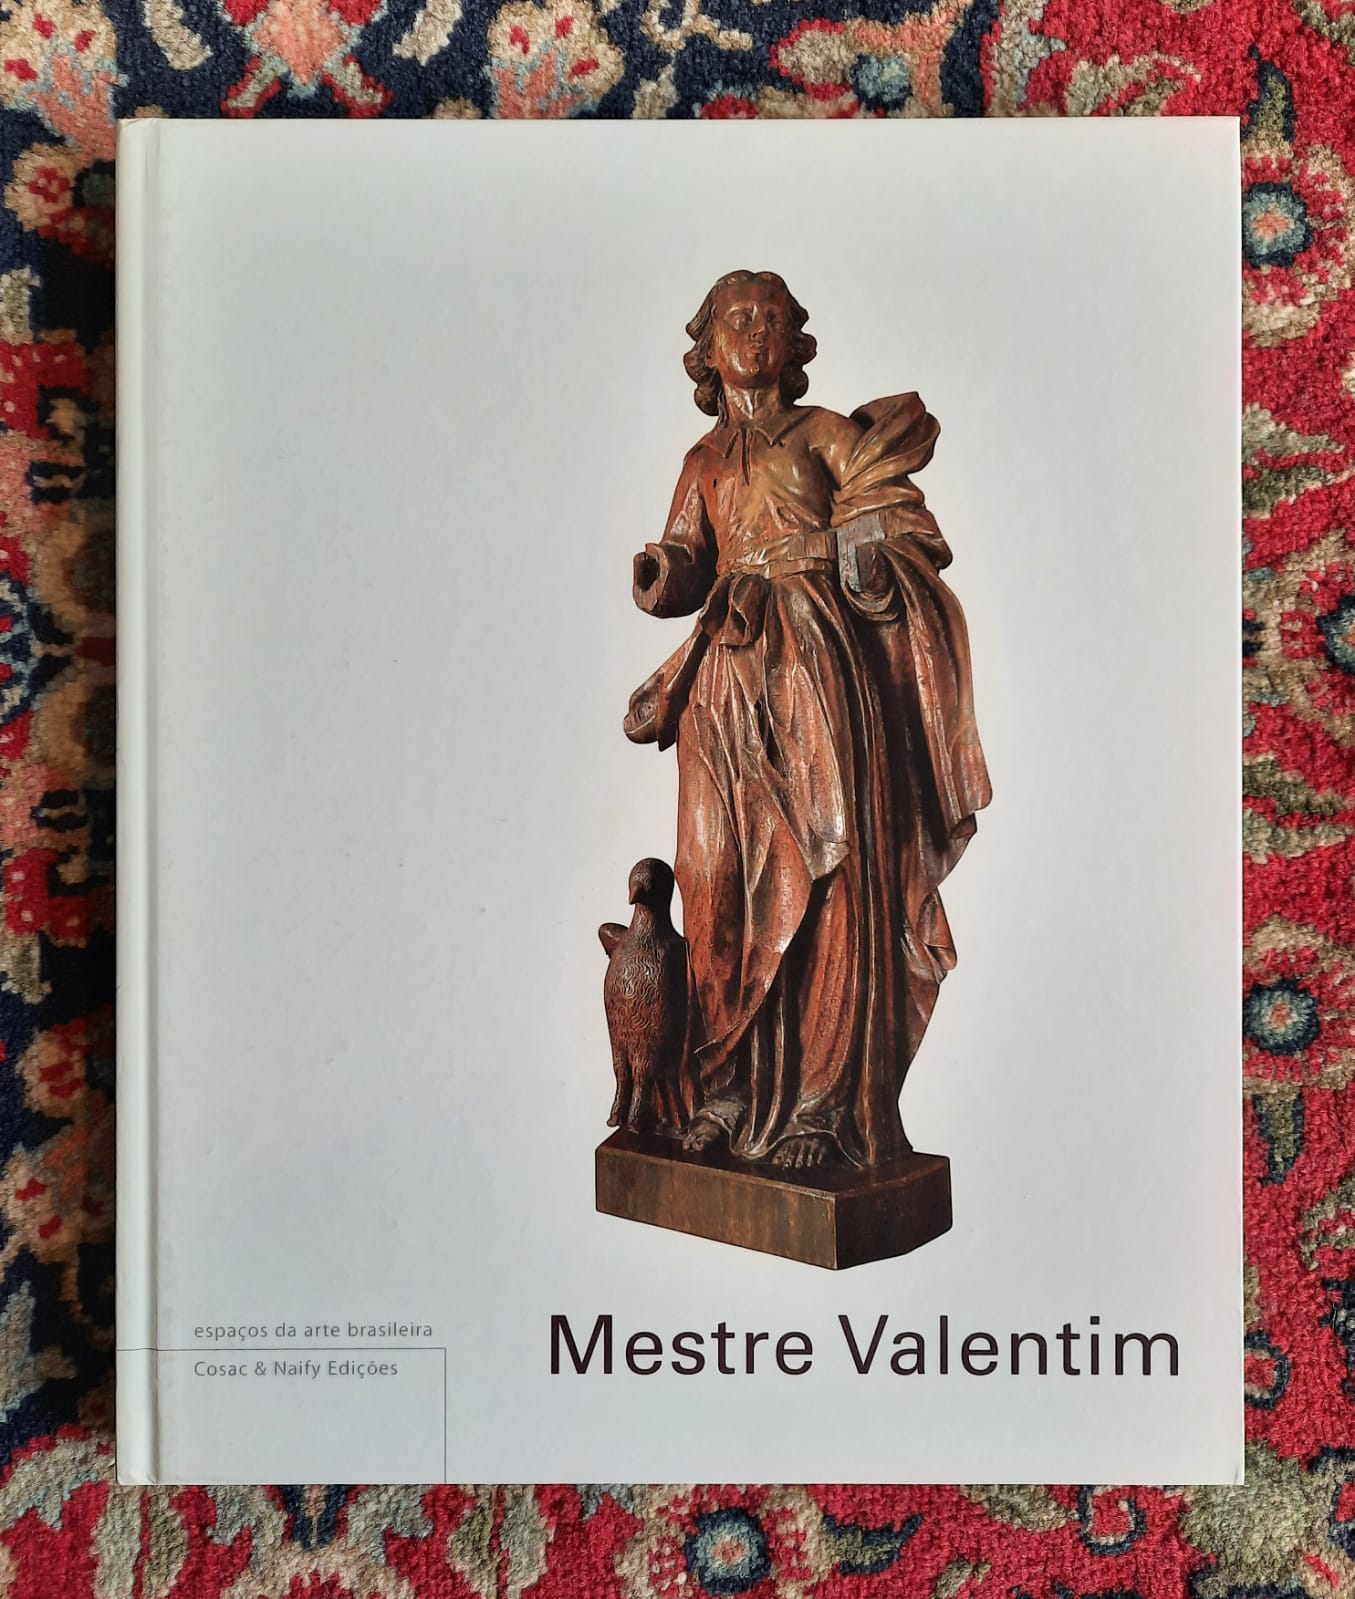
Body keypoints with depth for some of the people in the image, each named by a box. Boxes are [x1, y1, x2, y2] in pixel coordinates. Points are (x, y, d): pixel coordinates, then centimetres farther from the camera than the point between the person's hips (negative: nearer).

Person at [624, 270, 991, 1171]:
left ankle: (820, 1104, -2)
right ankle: (734, 1089, 8)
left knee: (823, 876, -8)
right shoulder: (705, 462, 22)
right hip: (727, 675, 4)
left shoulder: (827, 435, 11)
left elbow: (909, 532, 2)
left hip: (817, 667, -3)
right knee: (722, 880, -2)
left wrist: (825, 545, -14)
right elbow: (688, 566, 13)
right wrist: (661, 572, -9)